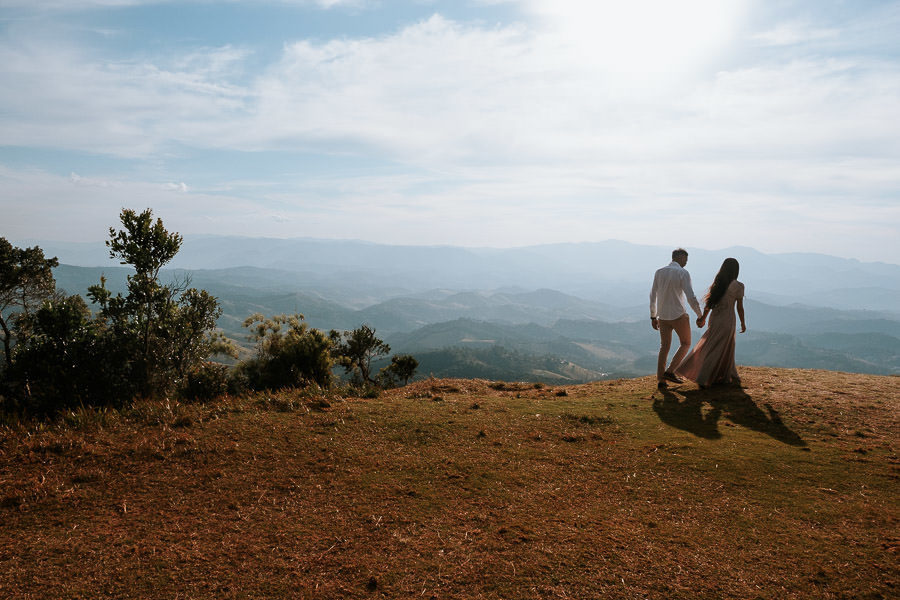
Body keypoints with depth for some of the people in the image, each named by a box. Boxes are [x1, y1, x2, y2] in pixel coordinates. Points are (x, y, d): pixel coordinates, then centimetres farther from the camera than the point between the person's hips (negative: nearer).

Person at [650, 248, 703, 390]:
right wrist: (700, 316, -5)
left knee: (664, 346, 13)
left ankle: (660, 380, 9)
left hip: (662, 316, 5)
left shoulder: (659, 272, 3)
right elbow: (691, 297, -17)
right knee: (685, 344, 15)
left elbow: (653, 296, 6)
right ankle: (670, 371, 2)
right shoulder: (683, 273, -12)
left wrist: (653, 317, 15)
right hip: (678, 315, -5)